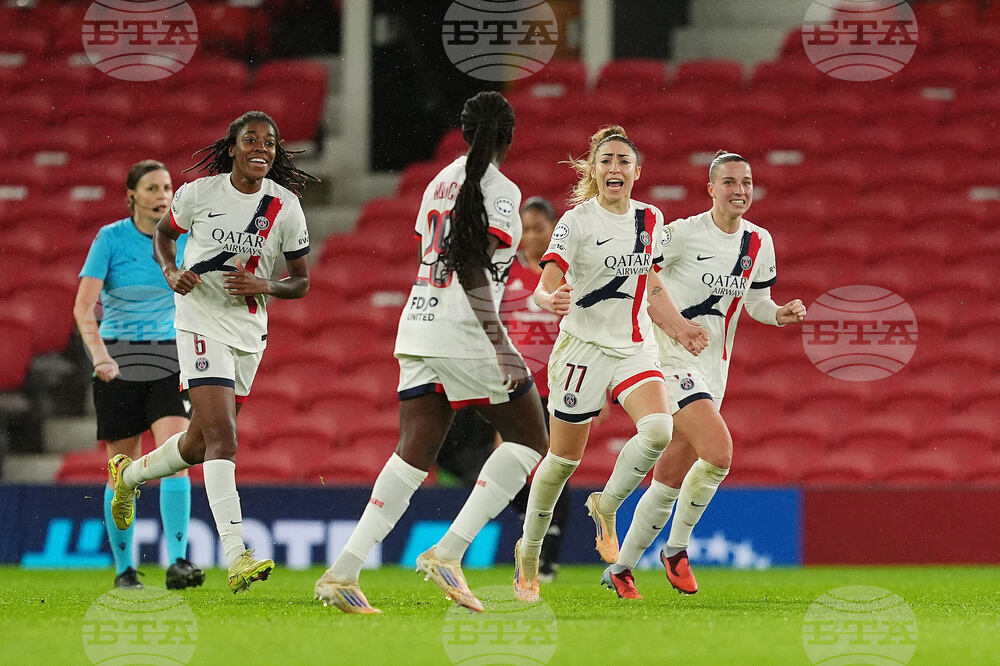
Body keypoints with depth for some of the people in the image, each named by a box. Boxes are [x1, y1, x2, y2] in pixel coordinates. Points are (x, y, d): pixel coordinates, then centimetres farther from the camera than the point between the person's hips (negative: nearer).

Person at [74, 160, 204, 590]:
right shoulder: (110, 238, -7)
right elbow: (84, 307, -15)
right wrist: (99, 353, -30)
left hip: (169, 360, 2)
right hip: (119, 361, -2)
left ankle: (178, 563, -22)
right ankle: (124, 568, 16)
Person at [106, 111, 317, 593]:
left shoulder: (286, 207, -2)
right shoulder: (200, 193, -7)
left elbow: (301, 282, 6)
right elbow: (163, 232, 12)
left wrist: (263, 286, -15)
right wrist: (172, 273, -7)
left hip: (249, 331, 5)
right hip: (202, 323, -5)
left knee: (200, 443, 16)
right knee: (222, 437, -19)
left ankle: (128, 474, 47)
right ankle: (236, 557, -26)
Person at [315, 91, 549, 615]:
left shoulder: (441, 181, 16)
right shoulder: (499, 189, -7)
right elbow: (472, 269, -17)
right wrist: (502, 347, -21)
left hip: (418, 328, 7)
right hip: (464, 334, -7)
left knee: (414, 455, 5)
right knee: (529, 438, 6)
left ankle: (343, 572, -7)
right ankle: (447, 552, -7)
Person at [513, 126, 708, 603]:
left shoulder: (649, 219, 6)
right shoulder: (577, 221, -11)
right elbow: (546, 287, -19)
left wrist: (679, 326, 11)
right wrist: (551, 300, -41)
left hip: (635, 347, 4)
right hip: (584, 345, -4)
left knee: (658, 429, -22)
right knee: (564, 457, 2)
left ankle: (606, 506, 3)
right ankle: (528, 554, 22)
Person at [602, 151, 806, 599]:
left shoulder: (758, 243, 7)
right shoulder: (683, 233, -11)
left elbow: (758, 304, 17)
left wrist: (782, 314, -2)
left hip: (714, 368, 6)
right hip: (672, 356, -6)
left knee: (670, 484, 7)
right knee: (719, 452, -23)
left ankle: (620, 568, 20)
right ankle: (677, 549, -6)